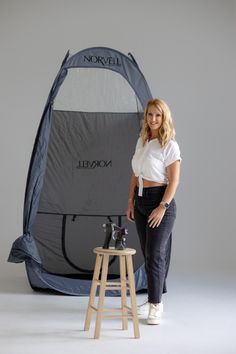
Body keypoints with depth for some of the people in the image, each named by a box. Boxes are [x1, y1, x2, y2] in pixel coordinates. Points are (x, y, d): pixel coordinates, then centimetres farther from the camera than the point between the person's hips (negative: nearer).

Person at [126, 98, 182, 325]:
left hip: (159, 200, -7)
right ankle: (153, 299, 23)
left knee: (155, 254, -7)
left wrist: (163, 207, -18)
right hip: (141, 200, 7)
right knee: (148, 253, 12)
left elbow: (174, 180, -13)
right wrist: (130, 202, 12)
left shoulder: (169, 145, -9)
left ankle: (156, 305, 2)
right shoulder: (141, 141, 12)